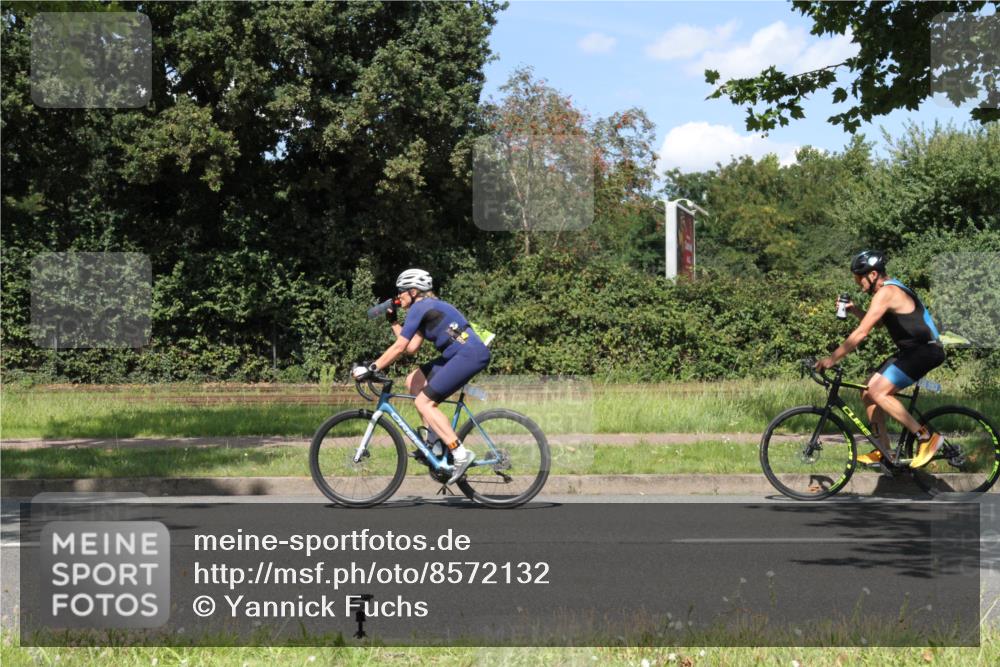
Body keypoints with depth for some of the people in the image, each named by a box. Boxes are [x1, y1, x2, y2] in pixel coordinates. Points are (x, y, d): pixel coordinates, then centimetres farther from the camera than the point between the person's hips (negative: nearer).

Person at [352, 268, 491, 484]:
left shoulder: (419, 308, -6)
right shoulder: (429, 306, 22)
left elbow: (399, 347, -10)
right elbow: (411, 347, 21)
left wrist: (370, 369, -6)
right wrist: (393, 322, 23)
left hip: (469, 355, -10)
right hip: (461, 355, 10)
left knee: (423, 402, -10)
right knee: (414, 381, 14)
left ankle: (461, 454, -15)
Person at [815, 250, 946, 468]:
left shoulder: (886, 292, -18)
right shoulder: (891, 289, 14)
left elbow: (862, 332, -21)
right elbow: (876, 322, 25)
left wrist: (832, 358, -18)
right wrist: (854, 310, 8)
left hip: (925, 351, -10)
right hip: (911, 350, 10)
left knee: (878, 392, -21)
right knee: (868, 393, 6)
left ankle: (927, 437, -14)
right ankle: (883, 453, 12)